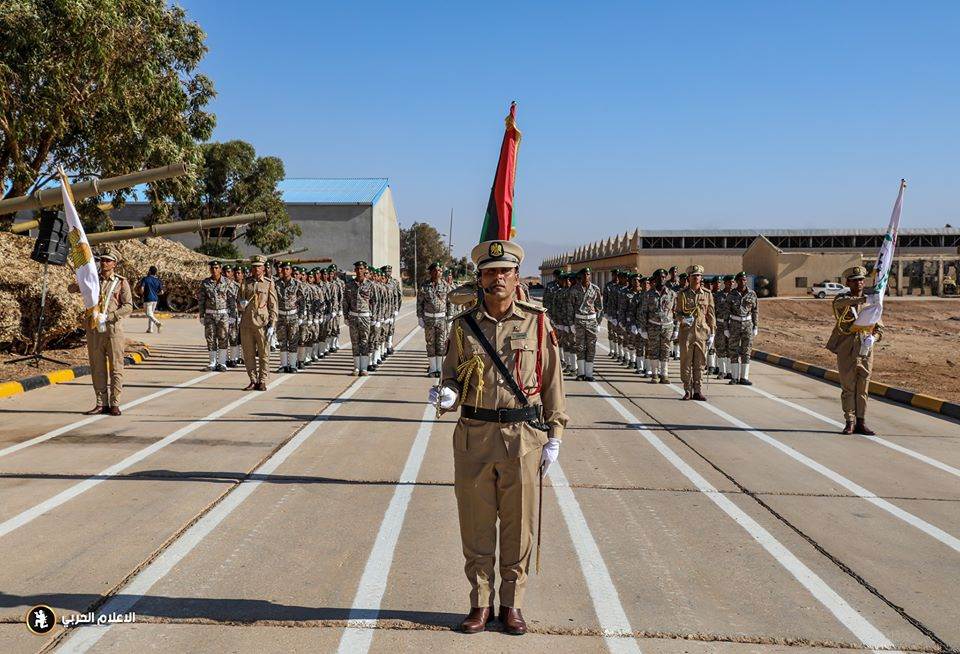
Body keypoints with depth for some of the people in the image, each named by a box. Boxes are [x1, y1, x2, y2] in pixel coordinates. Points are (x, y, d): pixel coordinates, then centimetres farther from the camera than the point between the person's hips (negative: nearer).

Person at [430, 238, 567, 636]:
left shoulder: (537, 323, 1)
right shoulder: (464, 325, 4)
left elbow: (552, 382, 4)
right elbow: (452, 376, 9)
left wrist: (554, 437, 1)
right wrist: (446, 397, -15)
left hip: (523, 438, -1)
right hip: (474, 438, 1)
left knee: (518, 528, 9)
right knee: (476, 528, 9)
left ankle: (512, 604, 25)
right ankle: (480, 604, 25)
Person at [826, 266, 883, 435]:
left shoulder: (872, 303, 11)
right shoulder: (842, 299, 1)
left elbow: (879, 328, 8)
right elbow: (839, 302, -26)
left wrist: (873, 338, -15)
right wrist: (864, 299, -40)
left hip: (865, 351, 2)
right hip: (846, 350, -2)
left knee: (863, 388, 6)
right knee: (848, 387, 2)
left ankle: (861, 422, 14)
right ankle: (850, 423, 10)